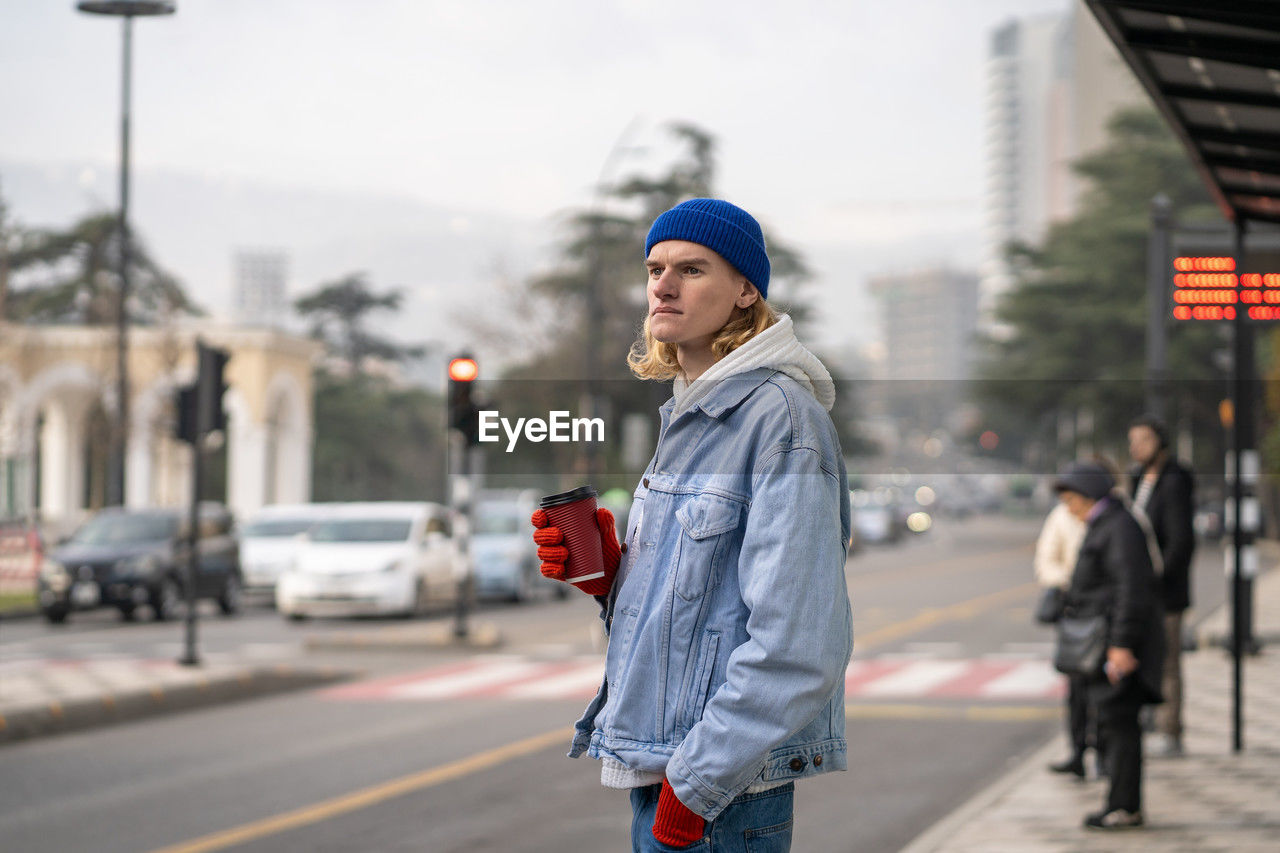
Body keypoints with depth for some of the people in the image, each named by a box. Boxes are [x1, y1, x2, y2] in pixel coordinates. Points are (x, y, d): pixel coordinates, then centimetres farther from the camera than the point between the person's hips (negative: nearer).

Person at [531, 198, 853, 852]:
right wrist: (608, 575, 2)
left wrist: (697, 781, -21)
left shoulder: (781, 415, -14)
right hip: (659, 773, 9)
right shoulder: (685, 418, 14)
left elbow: (798, 643, -21)